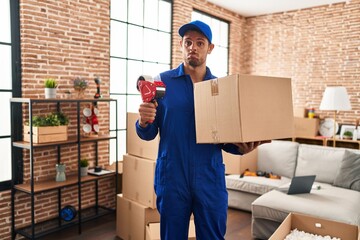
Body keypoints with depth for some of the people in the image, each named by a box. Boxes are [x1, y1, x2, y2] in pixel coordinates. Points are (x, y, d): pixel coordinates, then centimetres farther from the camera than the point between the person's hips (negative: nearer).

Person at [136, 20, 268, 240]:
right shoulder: (163, 82, -1)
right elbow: (149, 134, 0)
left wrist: (240, 148, -13)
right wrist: (143, 122, -22)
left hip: (210, 178, 1)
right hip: (171, 178, -1)